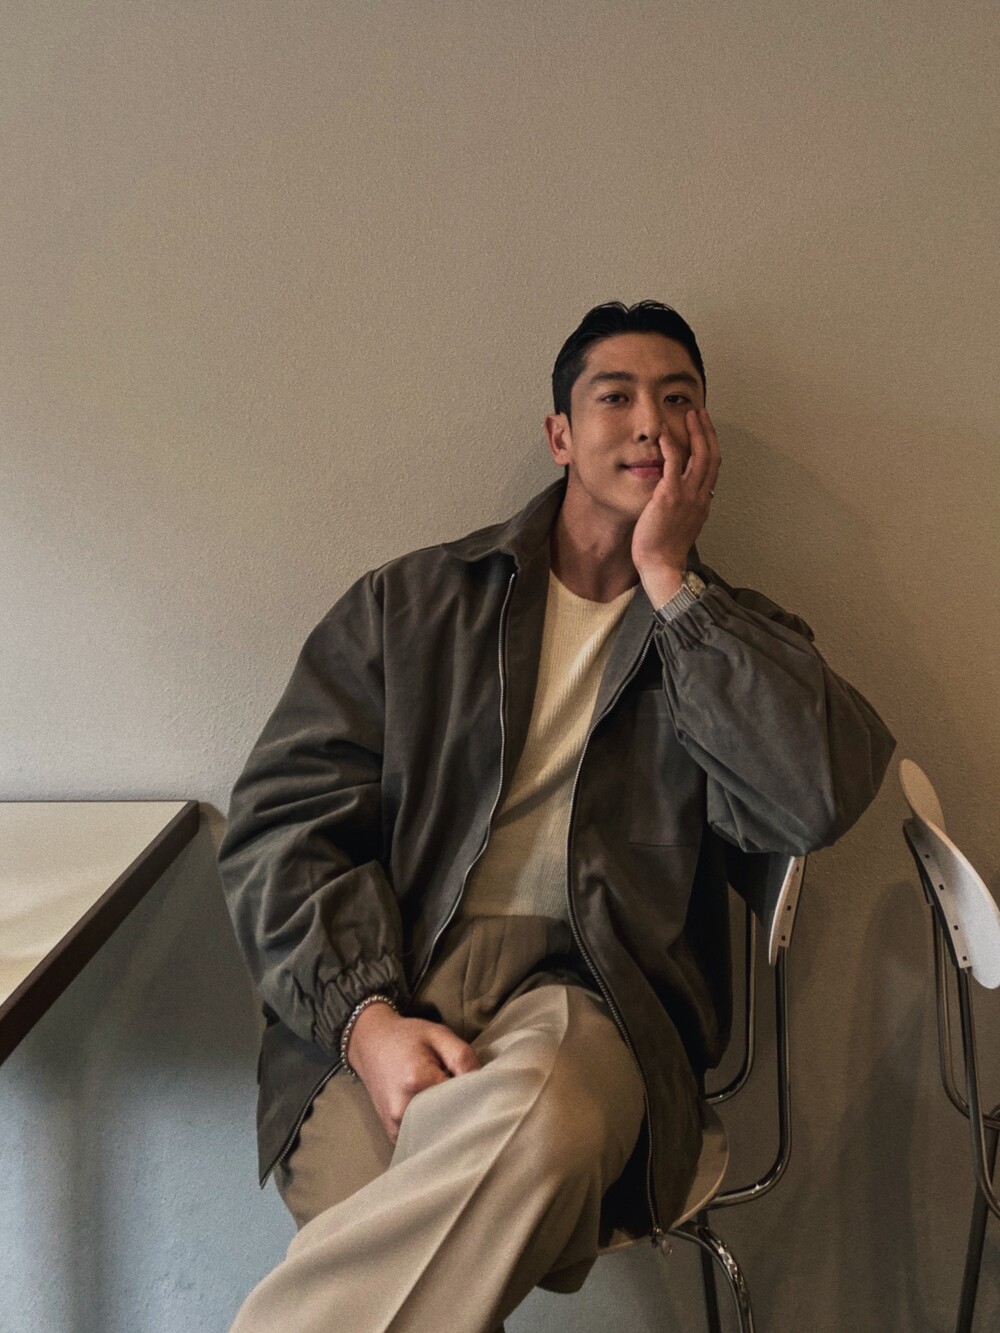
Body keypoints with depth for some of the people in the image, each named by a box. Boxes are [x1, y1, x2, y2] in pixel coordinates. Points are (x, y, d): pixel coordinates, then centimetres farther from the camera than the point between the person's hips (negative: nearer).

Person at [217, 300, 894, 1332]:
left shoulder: (735, 638, 16)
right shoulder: (408, 602, 15)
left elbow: (819, 796, -7)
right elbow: (283, 820, 6)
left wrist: (668, 579, -2)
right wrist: (367, 1015, -12)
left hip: (585, 999, 1)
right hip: (380, 992, 0)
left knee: (531, 1119, -36)